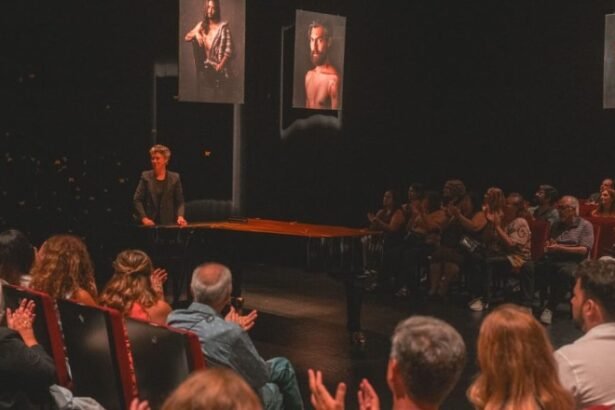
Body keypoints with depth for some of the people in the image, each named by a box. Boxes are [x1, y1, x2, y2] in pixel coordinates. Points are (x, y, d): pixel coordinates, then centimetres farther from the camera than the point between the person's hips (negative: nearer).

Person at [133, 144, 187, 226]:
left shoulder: (174, 178, 6)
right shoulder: (146, 176, 6)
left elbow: (179, 202, 4)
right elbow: (137, 200, 2)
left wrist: (180, 216, -14)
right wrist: (144, 218, -11)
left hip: (169, 223, 0)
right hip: (150, 223, 0)